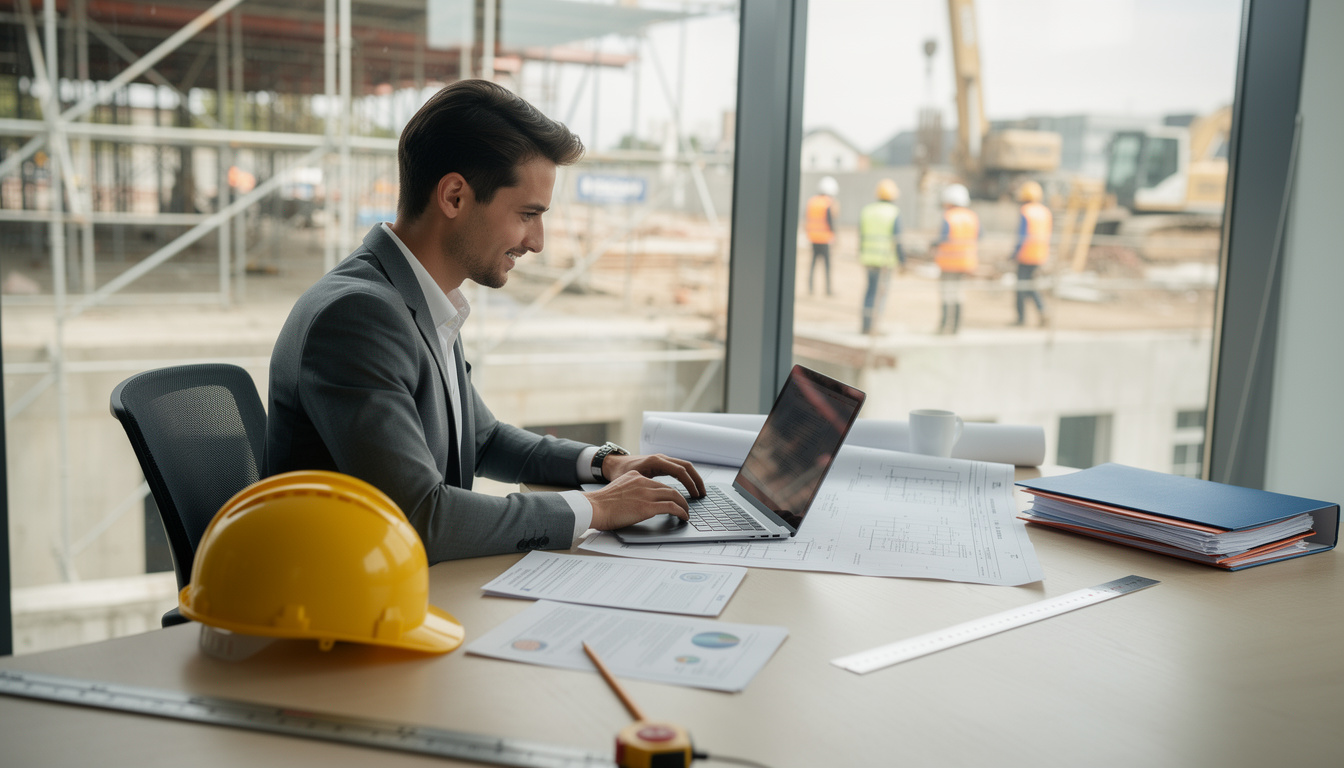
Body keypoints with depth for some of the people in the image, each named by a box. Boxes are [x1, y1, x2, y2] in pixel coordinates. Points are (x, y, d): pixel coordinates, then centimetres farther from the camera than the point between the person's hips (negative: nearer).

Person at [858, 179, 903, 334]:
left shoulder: (867, 209, 5)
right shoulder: (894, 213, -8)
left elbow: (861, 235, 8)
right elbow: (896, 239, -12)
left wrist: (861, 256, 17)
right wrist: (902, 260, -5)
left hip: (868, 256, 4)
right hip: (885, 257, -4)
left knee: (871, 288, 17)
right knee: (880, 292, 1)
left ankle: (865, 323, 11)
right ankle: (873, 326, -1)